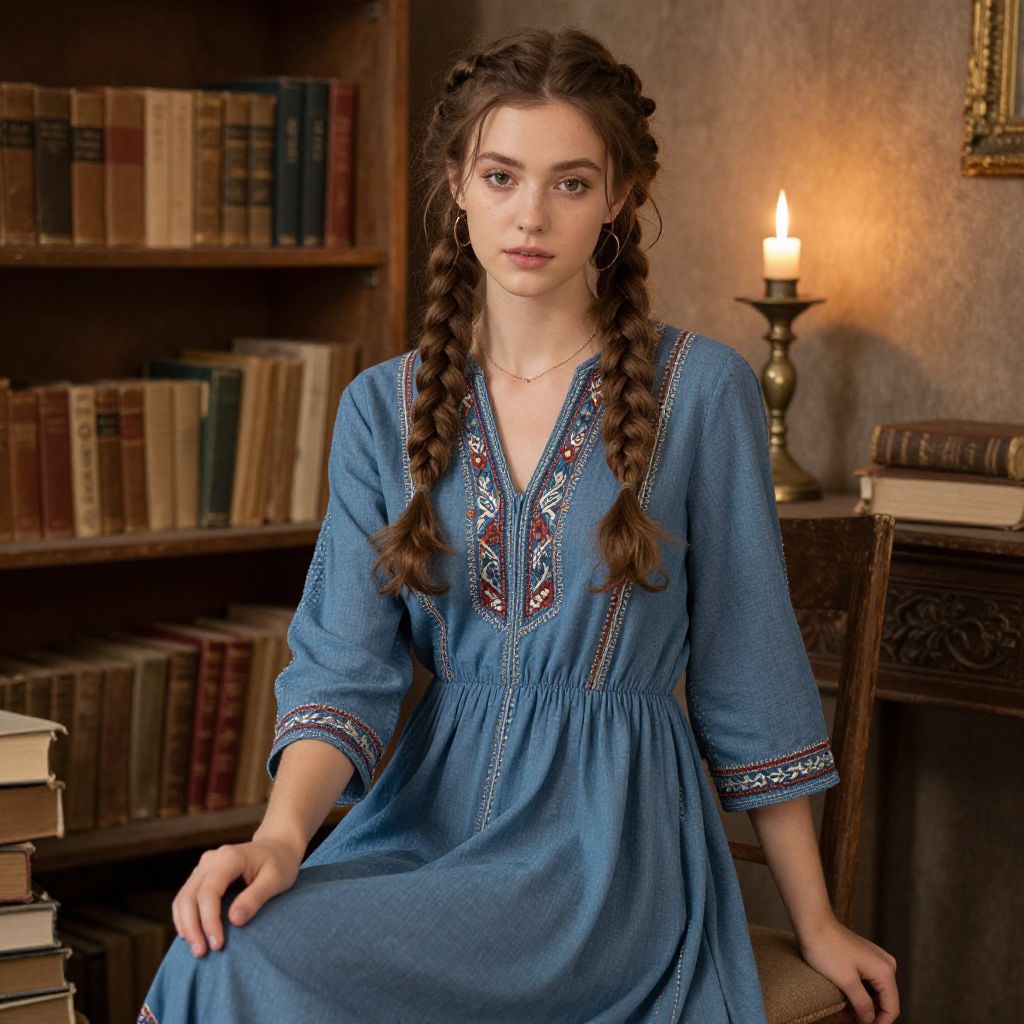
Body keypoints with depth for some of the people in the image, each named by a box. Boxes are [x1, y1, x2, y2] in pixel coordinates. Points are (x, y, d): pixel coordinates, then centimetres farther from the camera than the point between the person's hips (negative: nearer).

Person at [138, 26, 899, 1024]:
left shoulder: (699, 389, -2)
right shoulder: (382, 408, 8)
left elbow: (747, 677, 3)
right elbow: (345, 668, 0)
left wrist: (815, 923, 8)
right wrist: (283, 832, -20)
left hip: (612, 834, -3)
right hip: (425, 809, 4)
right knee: (234, 940, -27)